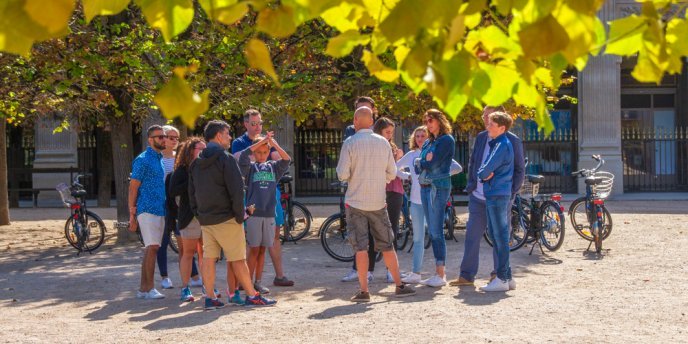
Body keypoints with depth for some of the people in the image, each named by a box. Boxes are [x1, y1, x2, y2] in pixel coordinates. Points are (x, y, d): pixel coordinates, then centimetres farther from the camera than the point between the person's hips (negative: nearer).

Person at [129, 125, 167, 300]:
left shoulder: (160, 159, 19)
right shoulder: (143, 160, -7)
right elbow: (133, 187, -9)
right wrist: (132, 213, -13)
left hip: (159, 210, 8)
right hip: (147, 210, -8)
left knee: (151, 249, 8)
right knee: (152, 247, -12)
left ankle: (143, 288, 13)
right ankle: (149, 288, -9)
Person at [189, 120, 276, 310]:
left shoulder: (196, 163, 12)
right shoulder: (225, 159, -11)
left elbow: (192, 193, 15)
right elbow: (236, 189, -16)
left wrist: (199, 215, 17)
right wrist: (240, 215, -9)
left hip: (205, 220, 7)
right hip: (226, 219, -7)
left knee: (208, 258, 7)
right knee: (238, 259, -1)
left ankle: (210, 298, 7)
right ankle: (252, 296, 5)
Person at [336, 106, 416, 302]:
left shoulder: (350, 143, -9)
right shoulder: (383, 142, 2)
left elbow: (342, 175, -13)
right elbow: (392, 173, 5)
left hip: (356, 202, -3)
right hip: (378, 202, 3)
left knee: (360, 248, 0)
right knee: (387, 246, 11)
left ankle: (364, 291, -1)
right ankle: (399, 286, 15)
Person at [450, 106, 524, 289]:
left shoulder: (513, 141, -4)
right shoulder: (481, 138, 10)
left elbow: (520, 170, -3)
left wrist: (511, 193, -10)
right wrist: (471, 185, 6)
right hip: (478, 197, 4)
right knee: (472, 236, 4)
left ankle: (499, 274, 16)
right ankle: (466, 275, 10)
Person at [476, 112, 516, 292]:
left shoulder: (502, 145, -13)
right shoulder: (496, 143, 18)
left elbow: (486, 170, -18)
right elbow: (483, 170, 16)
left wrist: (482, 173, 1)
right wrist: (485, 174, -4)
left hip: (497, 195, -10)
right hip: (495, 194, 10)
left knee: (500, 237, -6)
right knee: (495, 235, 13)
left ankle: (502, 279, -3)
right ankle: (506, 276, 19)